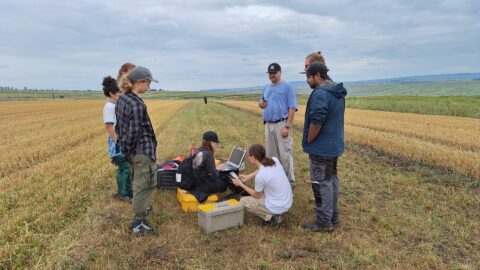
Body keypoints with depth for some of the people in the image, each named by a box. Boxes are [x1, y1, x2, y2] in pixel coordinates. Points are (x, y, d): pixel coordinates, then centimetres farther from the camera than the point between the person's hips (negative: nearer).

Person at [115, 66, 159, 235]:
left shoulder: (122, 99, 6)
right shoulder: (137, 104, -23)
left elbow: (119, 125, 12)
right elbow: (134, 132, -22)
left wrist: (124, 146, 16)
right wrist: (128, 149, -8)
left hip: (132, 150, 9)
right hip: (143, 151, -9)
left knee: (138, 183, 25)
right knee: (144, 186, 2)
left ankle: (141, 208, 45)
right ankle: (138, 224, 10)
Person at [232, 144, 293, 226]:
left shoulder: (260, 176, -25)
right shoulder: (275, 160, -7)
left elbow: (257, 195, -6)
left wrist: (241, 184, 3)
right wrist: (247, 177, 12)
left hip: (278, 207, -7)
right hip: (289, 201, 7)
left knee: (243, 201, 8)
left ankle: (271, 217, 1)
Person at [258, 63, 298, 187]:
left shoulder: (287, 87, -6)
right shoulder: (267, 88, 16)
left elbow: (292, 108, -12)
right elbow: (262, 102, 27)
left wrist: (287, 126, -20)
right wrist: (260, 104, 0)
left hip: (282, 124, -7)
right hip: (268, 125, 7)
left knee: (285, 154, -4)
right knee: (271, 154, 15)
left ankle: (289, 181, 7)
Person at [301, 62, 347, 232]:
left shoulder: (320, 93, -21)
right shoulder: (337, 93, 10)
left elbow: (316, 123, -28)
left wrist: (308, 141, -13)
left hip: (321, 148, -10)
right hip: (334, 146, 10)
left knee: (321, 183, -1)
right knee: (332, 179, 18)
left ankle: (324, 222, 9)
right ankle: (333, 215, 30)